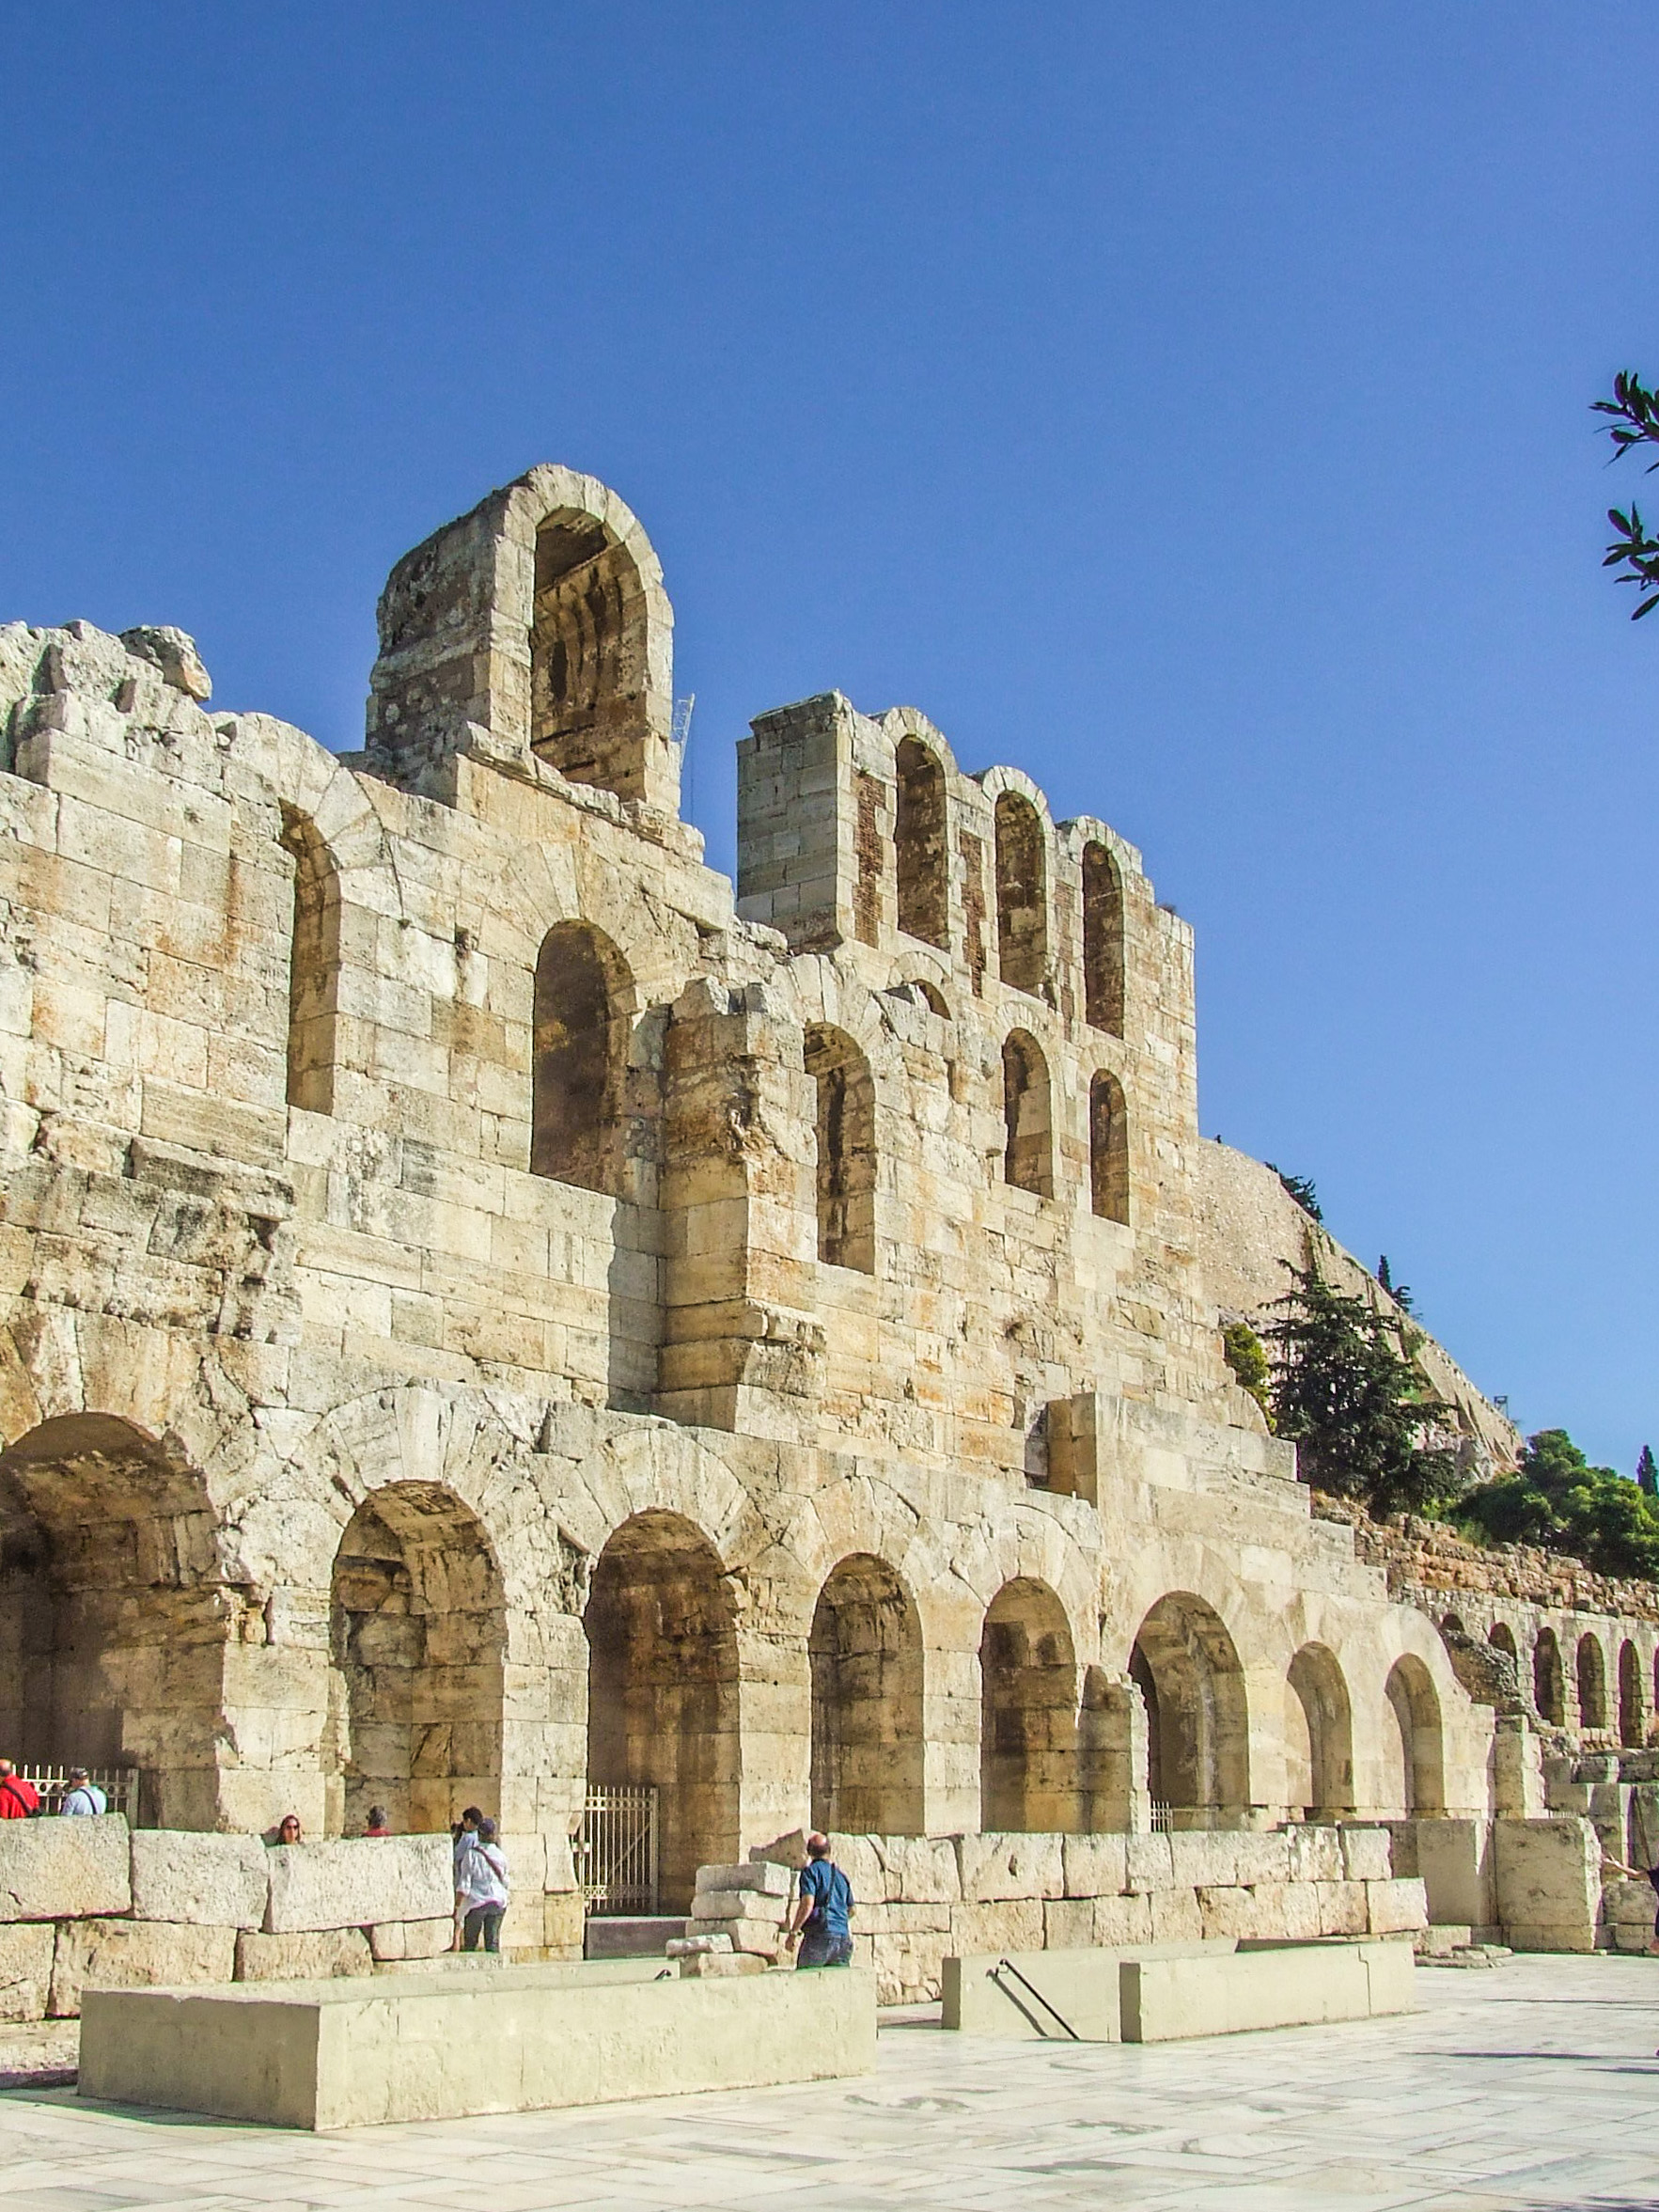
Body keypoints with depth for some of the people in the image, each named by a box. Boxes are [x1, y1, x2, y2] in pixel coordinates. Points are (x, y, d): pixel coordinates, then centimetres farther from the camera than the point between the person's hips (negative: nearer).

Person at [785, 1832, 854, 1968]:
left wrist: (793, 1932, -11)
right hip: (843, 1935, 6)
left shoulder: (811, 1871, -2)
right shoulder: (841, 1875, 19)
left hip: (819, 1936, -6)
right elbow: (851, 1911, 25)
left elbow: (807, 1904, -15)